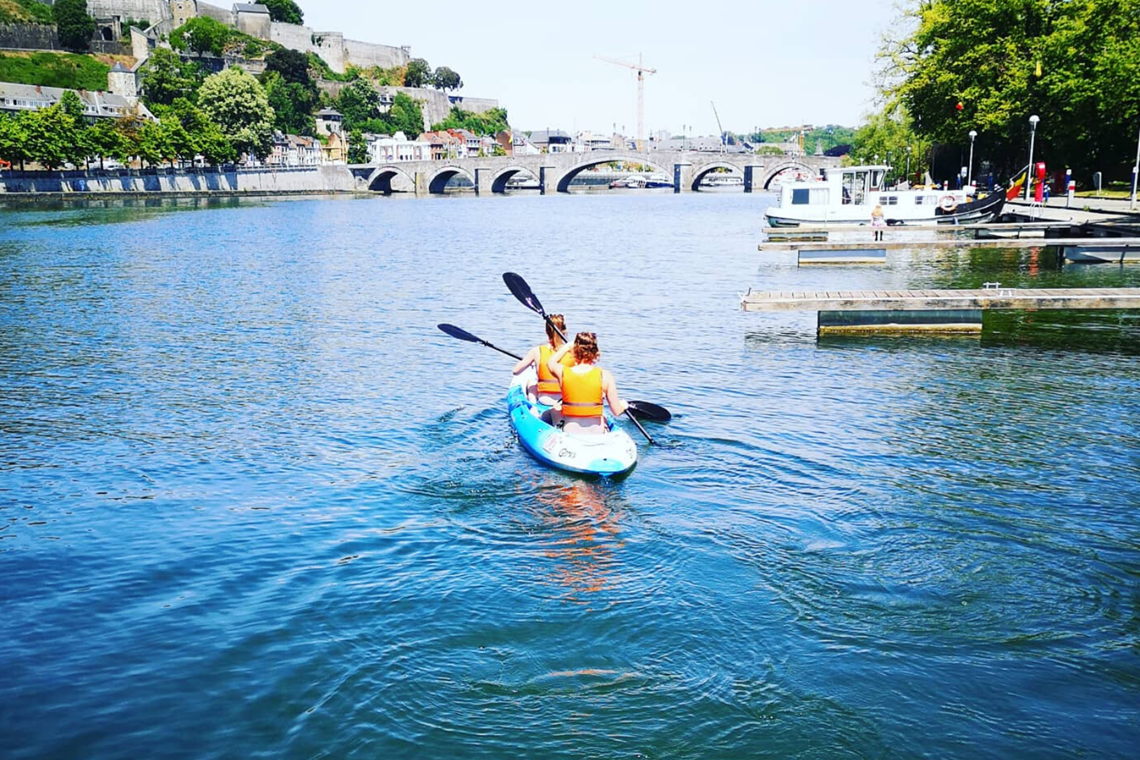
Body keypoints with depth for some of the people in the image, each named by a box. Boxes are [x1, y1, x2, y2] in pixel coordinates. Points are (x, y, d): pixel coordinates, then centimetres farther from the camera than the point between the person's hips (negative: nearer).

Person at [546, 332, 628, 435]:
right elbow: (617, 412, -6)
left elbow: (550, 362, 20)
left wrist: (567, 347, 32)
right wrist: (623, 405, 17)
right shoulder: (605, 376, -11)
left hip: (569, 431, 0)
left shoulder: (563, 372, -8)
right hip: (596, 432, 0)